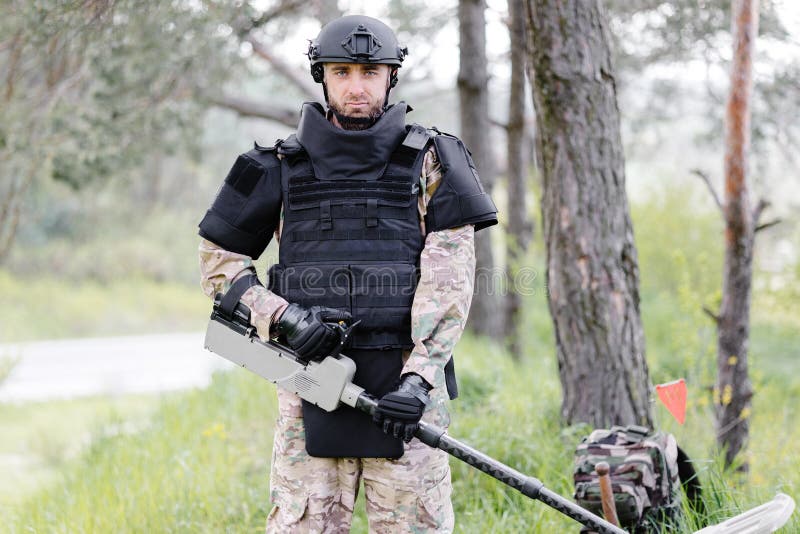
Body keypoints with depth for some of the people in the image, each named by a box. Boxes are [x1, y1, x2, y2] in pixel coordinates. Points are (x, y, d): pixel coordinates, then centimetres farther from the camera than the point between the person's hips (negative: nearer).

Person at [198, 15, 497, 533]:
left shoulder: (431, 163, 5)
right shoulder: (281, 168, 9)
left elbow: (449, 281, -3)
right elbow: (219, 258, 13)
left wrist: (418, 378, -14)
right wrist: (282, 317, -5)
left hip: (406, 386, -1)